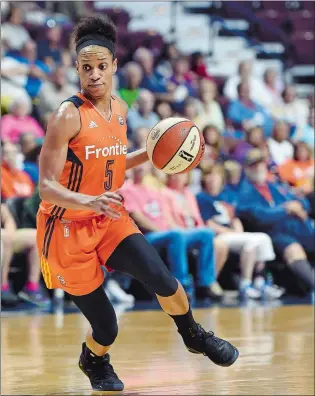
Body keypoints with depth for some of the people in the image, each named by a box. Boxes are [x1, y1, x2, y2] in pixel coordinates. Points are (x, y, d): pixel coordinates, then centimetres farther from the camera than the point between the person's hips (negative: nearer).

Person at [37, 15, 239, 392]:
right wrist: (91, 201, -40)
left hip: (109, 220, 5)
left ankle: (194, 336, 14)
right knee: (106, 327, -1)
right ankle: (93, 361, 36)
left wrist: (149, 154, 4)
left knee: (163, 281, -17)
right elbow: (46, 187, -24)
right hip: (68, 230, -5)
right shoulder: (67, 116, -21)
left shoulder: (119, 109, 3)